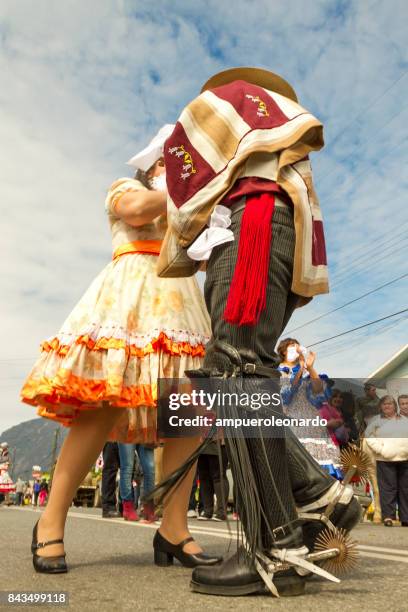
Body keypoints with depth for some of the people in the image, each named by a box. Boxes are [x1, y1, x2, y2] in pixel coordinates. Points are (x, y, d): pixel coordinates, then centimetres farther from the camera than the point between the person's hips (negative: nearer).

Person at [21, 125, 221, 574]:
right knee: (104, 407, -20)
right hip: (129, 298, -6)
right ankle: (51, 521, -11)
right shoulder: (126, 188, 19)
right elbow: (137, 210, -5)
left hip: (181, 306, 6)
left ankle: (173, 530, -8)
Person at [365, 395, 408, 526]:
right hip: (385, 460, -3)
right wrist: (379, 449, -8)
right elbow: (368, 436, 2)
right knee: (388, 488, -5)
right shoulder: (377, 420, 7)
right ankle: (388, 516, 1)